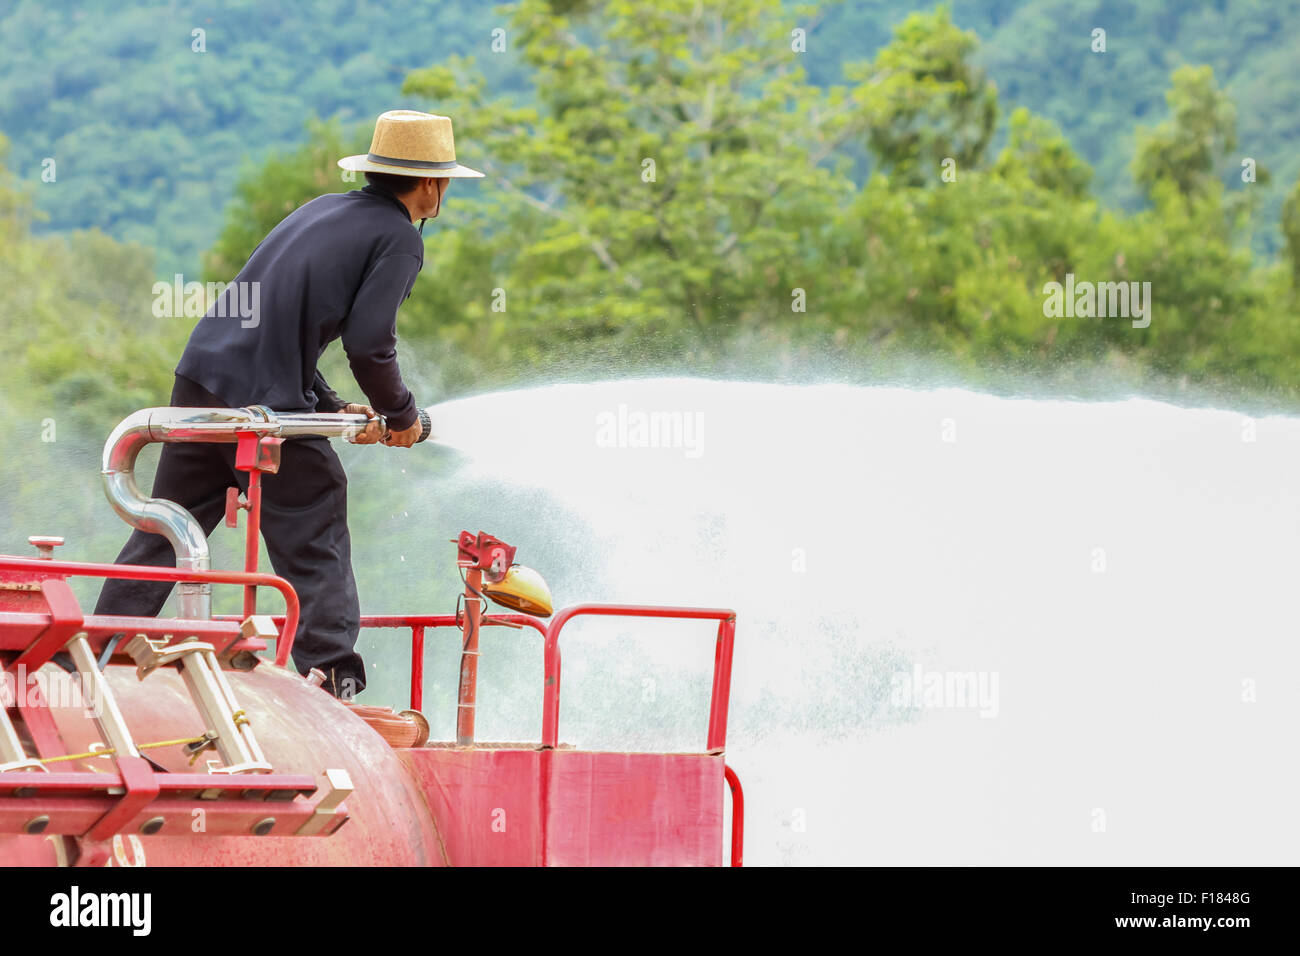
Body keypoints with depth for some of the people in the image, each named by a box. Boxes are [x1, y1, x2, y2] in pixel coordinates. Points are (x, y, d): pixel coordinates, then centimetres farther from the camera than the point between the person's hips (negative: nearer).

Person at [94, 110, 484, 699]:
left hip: (201, 377, 8)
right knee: (315, 550, 2)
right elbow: (368, 341, -12)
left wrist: (333, 408, 20)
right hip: (270, 405, -7)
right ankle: (331, 684, -3)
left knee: (162, 533, 15)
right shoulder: (399, 237, -3)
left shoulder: (322, 210, 21)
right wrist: (401, 416, 5)